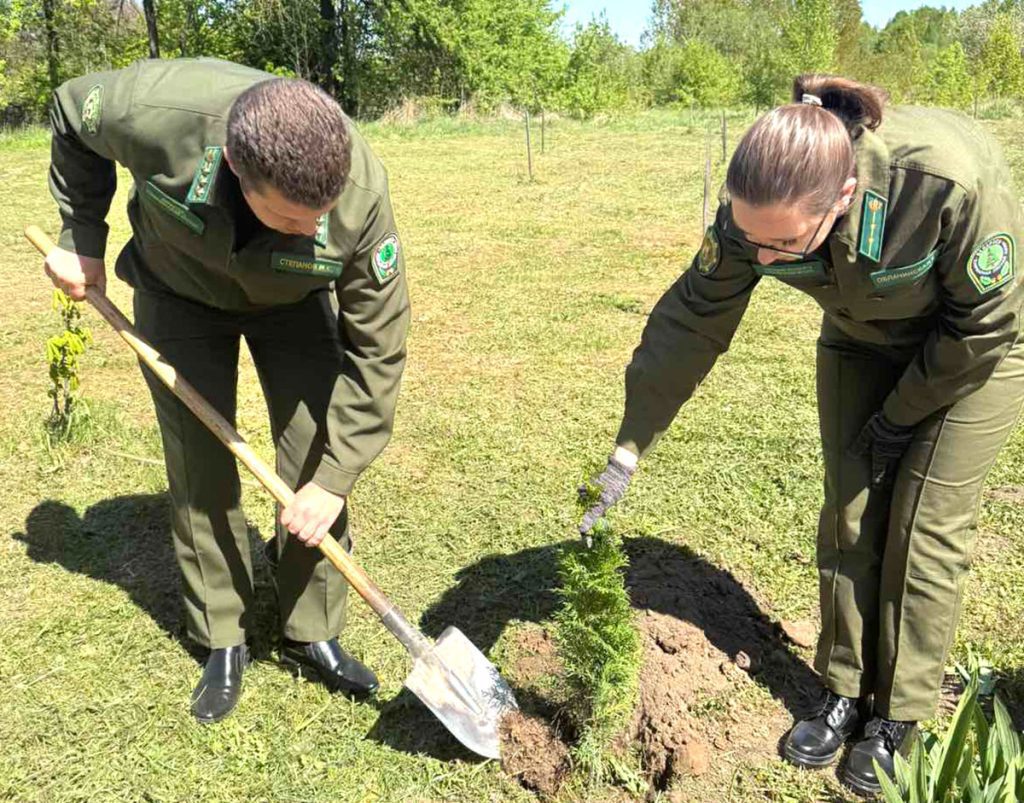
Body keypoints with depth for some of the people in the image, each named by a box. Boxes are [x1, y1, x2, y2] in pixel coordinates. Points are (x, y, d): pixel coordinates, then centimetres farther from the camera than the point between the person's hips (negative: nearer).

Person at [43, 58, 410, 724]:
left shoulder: (362, 193, -37)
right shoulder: (158, 110, -38)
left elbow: (377, 348, -26)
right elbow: (72, 112, -11)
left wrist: (334, 478, -25)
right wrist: (82, 239, -9)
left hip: (293, 302, 0)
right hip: (179, 291, 0)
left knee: (314, 464, -5)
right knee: (200, 473, 0)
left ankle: (312, 636, 15)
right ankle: (224, 642, 18)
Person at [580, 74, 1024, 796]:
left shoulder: (952, 179, -40)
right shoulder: (759, 204, -29)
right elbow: (693, 320, -21)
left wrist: (899, 417, -13)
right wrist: (627, 453, -19)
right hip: (865, 341, 4)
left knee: (925, 527, -2)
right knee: (849, 513, 3)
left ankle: (899, 719, 17)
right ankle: (846, 694, 21)